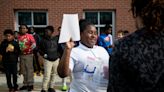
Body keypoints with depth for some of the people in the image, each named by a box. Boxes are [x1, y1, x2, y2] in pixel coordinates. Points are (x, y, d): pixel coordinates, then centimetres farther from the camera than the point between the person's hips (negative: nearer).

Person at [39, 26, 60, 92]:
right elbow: (40, 49, 2)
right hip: (47, 60, -3)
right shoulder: (44, 40, -4)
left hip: (56, 59, 3)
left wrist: (58, 54, 5)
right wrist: (43, 54, -12)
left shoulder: (56, 39, 1)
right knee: (47, 75, -9)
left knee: (54, 74, 11)